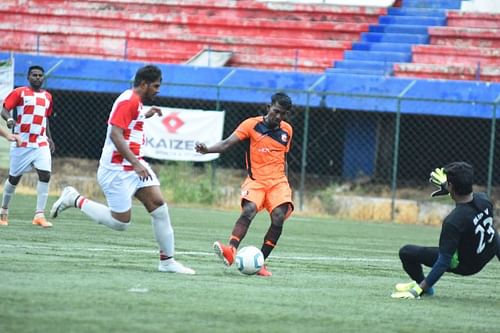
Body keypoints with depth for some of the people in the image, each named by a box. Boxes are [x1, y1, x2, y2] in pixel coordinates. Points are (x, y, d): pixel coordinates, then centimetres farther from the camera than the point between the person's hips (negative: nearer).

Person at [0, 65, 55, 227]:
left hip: (41, 144, 4)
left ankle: (39, 215, -11)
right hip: (22, 143, -4)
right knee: (14, 177, 4)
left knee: (45, 175, -12)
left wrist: (49, 138, 18)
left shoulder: (47, 96, 14)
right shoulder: (19, 92, -3)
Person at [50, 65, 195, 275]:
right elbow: (115, 134, -25)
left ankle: (167, 261, 0)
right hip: (117, 169, -10)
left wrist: (144, 115, 26)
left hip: (135, 166, 10)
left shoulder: (136, 101, 15)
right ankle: (75, 200, 9)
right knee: (121, 222, -5)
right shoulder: (129, 100, -16)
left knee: (159, 207, -3)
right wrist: (136, 164, -29)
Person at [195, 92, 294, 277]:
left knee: (278, 219, -17)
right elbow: (227, 143, -13)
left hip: (278, 181, 3)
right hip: (256, 179, -3)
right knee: (248, 211, -28)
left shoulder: (287, 130, 10)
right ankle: (231, 251, -41)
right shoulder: (252, 124, -2)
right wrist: (207, 150, -29)